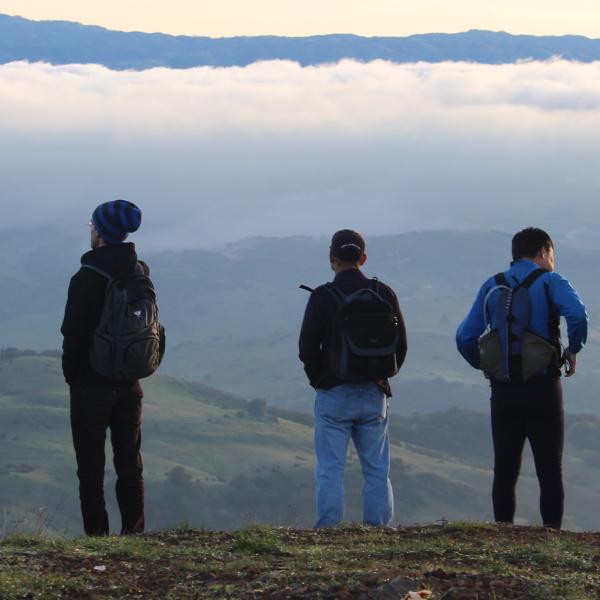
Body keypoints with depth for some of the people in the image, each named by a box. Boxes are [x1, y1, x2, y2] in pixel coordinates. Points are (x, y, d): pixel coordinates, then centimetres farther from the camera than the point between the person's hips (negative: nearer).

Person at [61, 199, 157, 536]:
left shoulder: (87, 279, -15)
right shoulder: (141, 274, 2)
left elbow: (73, 333, -11)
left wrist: (71, 376, 2)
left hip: (91, 384, -5)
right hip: (130, 384, 5)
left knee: (91, 467, 1)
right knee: (130, 466, 12)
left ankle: (97, 536, -1)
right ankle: (134, 534, 12)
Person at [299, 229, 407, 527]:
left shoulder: (322, 296, -7)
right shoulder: (383, 293, 3)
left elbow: (307, 348, -8)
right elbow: (401, 343, 5)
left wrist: (319, 381, 8)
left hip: (333, 394, -3)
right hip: (374, 396, 3)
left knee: (330, 471, 0)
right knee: (377, 471, 8)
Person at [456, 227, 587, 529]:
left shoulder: (491, 287, 11)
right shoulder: (550, 282, -1)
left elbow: (465, 337, 5)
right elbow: (577, 315, -21)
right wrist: (573, 350, -5)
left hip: (503, 391, 3)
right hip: (543, 388, -3)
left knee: (505, 471, 8)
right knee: (549, 471, 1)